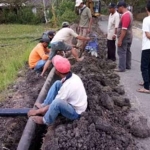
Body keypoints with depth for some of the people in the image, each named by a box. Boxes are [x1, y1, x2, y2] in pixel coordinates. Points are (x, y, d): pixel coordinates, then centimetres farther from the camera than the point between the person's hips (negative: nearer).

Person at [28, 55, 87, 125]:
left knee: (57, 102, -37)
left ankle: (45, 121, -8)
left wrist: (37, 111, -10)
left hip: (75, 112, -8)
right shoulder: (73, 76, -7)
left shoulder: (67, 86, -32)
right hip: (73, 103, 9)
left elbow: (56, 103, -22)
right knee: (57, 84, 3)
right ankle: (44, 106, 5)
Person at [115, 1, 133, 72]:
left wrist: (120, 40, -26)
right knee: (127, 52, 16)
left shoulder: (125, 15, -22)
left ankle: (122, 68, 0)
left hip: (124, 38, -10)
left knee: (122, 53, -4)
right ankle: (128, 66, 26)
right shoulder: (129, 13, 11)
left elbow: (124, 29, -27)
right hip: (129, 37, 10)